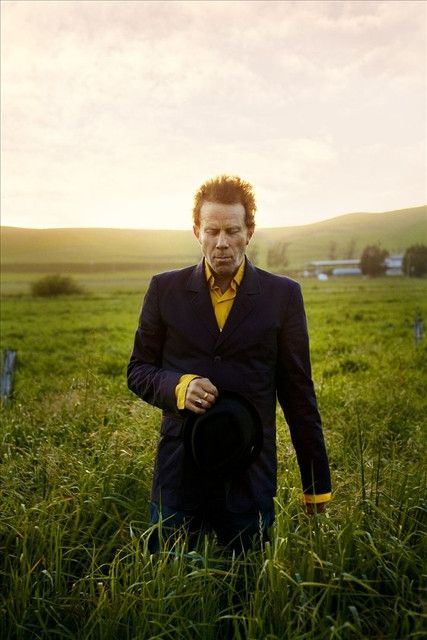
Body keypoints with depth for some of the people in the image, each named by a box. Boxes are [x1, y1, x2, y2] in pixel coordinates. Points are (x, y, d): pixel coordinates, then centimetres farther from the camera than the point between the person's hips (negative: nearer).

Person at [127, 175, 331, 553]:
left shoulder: (283, 295, 0)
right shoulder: (165, 290, 2)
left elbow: (298, 393, 3)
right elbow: (138, 371, 8)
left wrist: (317, 483, 5)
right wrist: (178, 386, -14)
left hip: (251, 475, 0)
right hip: (179, 469, 1)